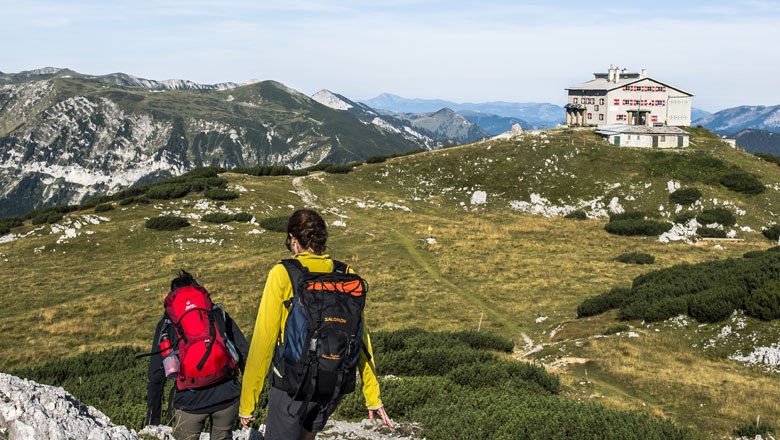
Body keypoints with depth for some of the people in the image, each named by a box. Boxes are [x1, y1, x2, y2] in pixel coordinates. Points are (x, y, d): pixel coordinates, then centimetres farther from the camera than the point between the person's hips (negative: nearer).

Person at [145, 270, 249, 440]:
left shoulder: (167, 323, 11)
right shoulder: (218, 313, 14)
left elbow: (156, 374, 6)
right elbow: (244, 352, 7)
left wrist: (153, 415, 13)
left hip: (190, 401, -2)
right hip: (227, 396, 2)